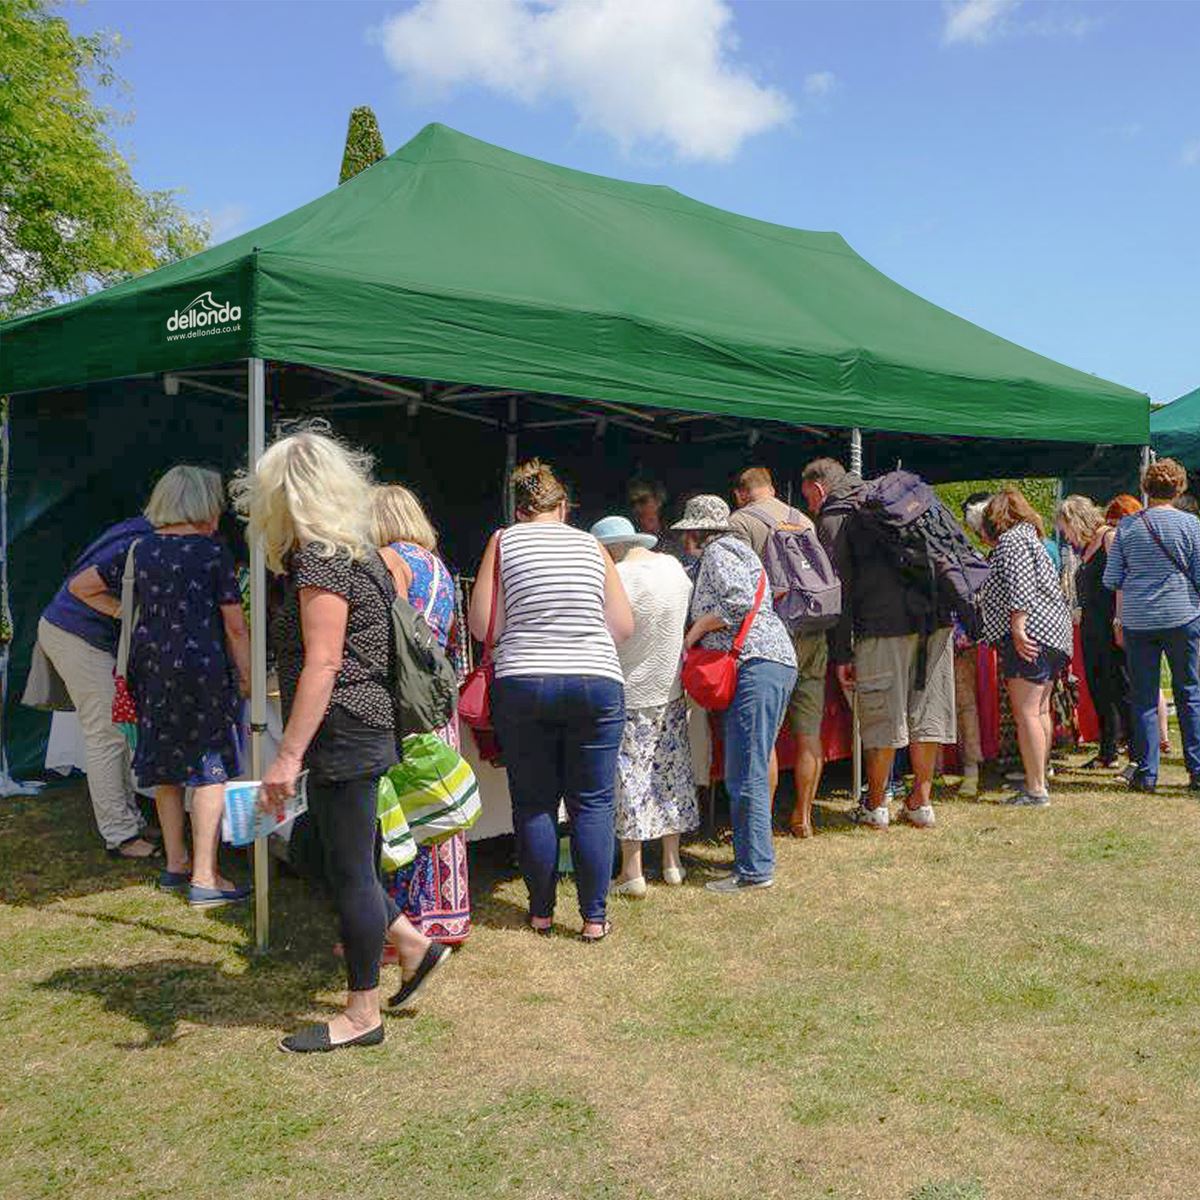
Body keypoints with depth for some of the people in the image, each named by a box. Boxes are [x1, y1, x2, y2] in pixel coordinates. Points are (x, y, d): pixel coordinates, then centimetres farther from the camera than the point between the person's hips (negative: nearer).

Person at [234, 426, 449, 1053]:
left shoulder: (319, 559, -15)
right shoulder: (358, 552, 13)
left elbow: (322, 664, -22)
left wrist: (288, 755, -23)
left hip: (342, 735, -10)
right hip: (365, 727, 10)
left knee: (348, 869, 1)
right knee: (339, 857, 20)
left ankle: (362, 1015, 14)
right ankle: (414, 944, 28)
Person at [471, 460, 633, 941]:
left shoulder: (504, 541, 3)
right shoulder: (592, 546, 8)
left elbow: (483, 625, -1)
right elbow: (623, 625, 7)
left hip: (523, 683, -1)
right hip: (597, 682, 1)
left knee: (533, 803, 10)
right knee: (593, 803, 7)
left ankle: (541, 910, 19)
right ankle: (594, 916, 10)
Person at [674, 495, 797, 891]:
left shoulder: (717, 552, -3)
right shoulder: (734, 548, 27)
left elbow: (739, 601, -18)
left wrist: (695, 631, -6)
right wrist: (699, 634, 22)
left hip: (756, 666, -11)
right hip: (776, 664, 11)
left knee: (745, 774, -8)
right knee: (751, 769, 14)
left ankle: (755, 869, -5)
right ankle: (754, 859, 19)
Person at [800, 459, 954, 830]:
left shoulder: (832, 520, 3)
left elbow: (838, 590, -3)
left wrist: (841, 654, -2)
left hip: (885, 625, -6)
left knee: (881, 717, 3)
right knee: (927, 712, 10)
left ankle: (875, 806, 13)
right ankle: (922, 802, 17)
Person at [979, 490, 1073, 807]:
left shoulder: (1011, 540, -7)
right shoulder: (1032, 539, 23)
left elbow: (1019, 587, -19)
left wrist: (1017, 628, -23)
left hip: (1029, 637, -11)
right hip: (1052, 635, 11)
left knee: (1026, 713, -11)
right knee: (1040, 710, 17)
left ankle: (1035, 790, -12)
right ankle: (1039, 779, 25)